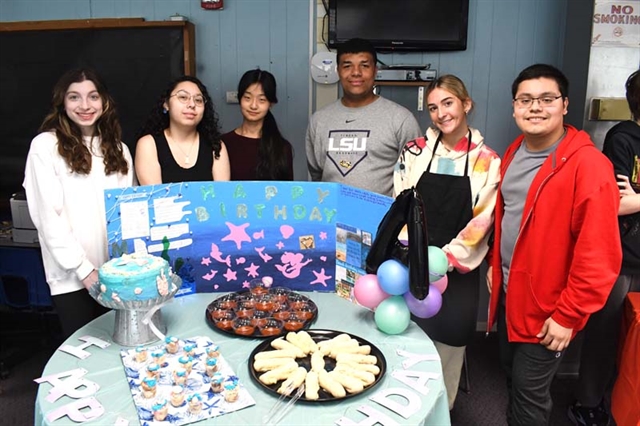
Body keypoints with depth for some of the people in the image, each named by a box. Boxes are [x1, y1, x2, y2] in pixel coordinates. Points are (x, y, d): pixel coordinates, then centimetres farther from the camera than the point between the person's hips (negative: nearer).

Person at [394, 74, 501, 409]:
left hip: (457, 273, -1)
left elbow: (480, 223, -6)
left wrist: (444, 260, -14)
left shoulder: (487, 161, -1)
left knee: (447, 347, 7)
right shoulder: (415, 151, 2)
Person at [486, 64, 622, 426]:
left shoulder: (589, 164, -20)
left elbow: (599, 256, -21)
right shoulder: (514, 153, 4)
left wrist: (568, 315, -18)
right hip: (508, 293, 7)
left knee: (529, 391, 8)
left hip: (546, 308, -7)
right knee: (512, 376, 22)